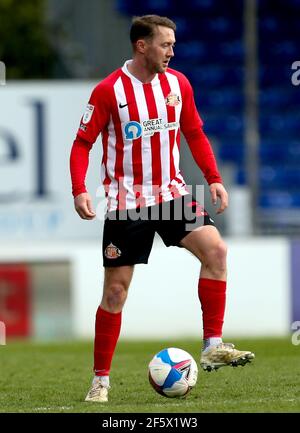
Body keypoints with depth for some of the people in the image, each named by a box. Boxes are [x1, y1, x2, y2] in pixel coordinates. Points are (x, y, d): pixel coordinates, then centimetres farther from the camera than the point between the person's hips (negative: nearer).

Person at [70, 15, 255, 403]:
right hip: (126, 203, -3)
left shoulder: (177, 83, 2)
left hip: (171, 193, 4)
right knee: (115, 290, -1)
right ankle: (100, 380, 11)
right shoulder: (108, 91, -11)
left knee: (215, 249, -20)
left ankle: (213, 346, -16)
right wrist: (79, 190, -19)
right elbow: (82, 144, -5)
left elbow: (194, 134, 14)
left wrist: (213, 178, 2)